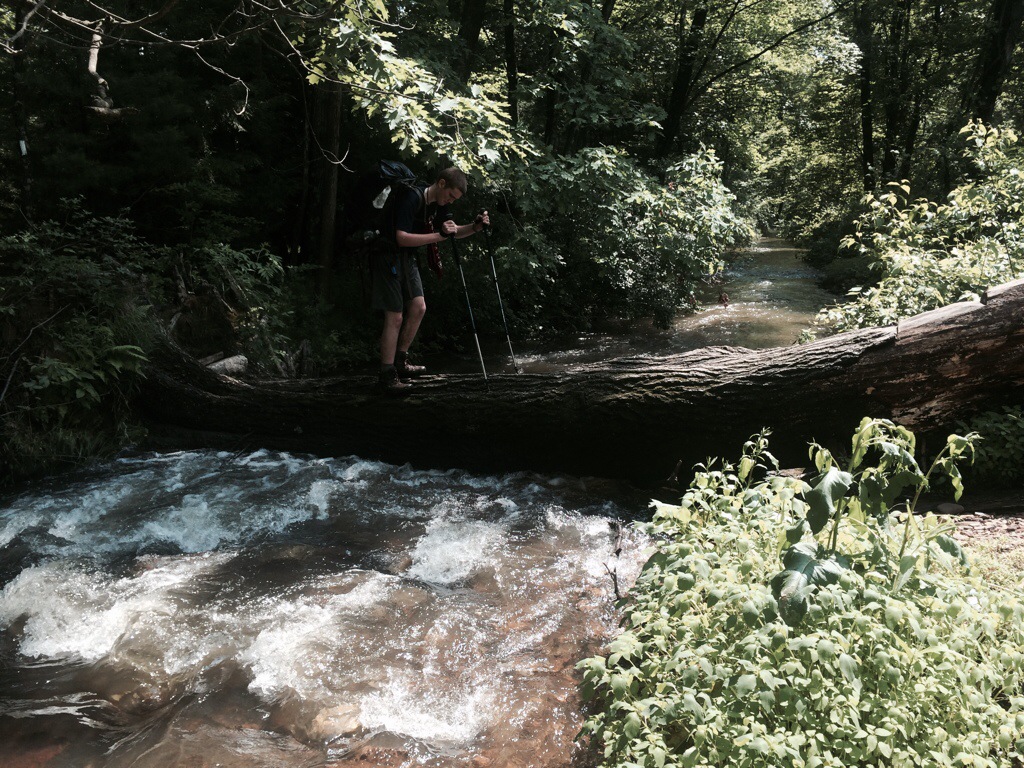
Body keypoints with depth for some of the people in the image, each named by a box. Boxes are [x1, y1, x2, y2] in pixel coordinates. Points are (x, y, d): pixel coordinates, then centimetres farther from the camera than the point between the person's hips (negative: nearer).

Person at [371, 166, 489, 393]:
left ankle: (400, 362, 19)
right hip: (388, 256, -9)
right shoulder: (412, 198, -24)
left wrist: (475, 226, -6)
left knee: (418, 308, 7)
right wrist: (439, 235, -35)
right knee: (395, 316, -11)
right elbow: (402, 238, -31)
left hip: (406, 258, 9)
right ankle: (387, 376, -6)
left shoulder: (438, 204, 3)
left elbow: (452, 231, 13)